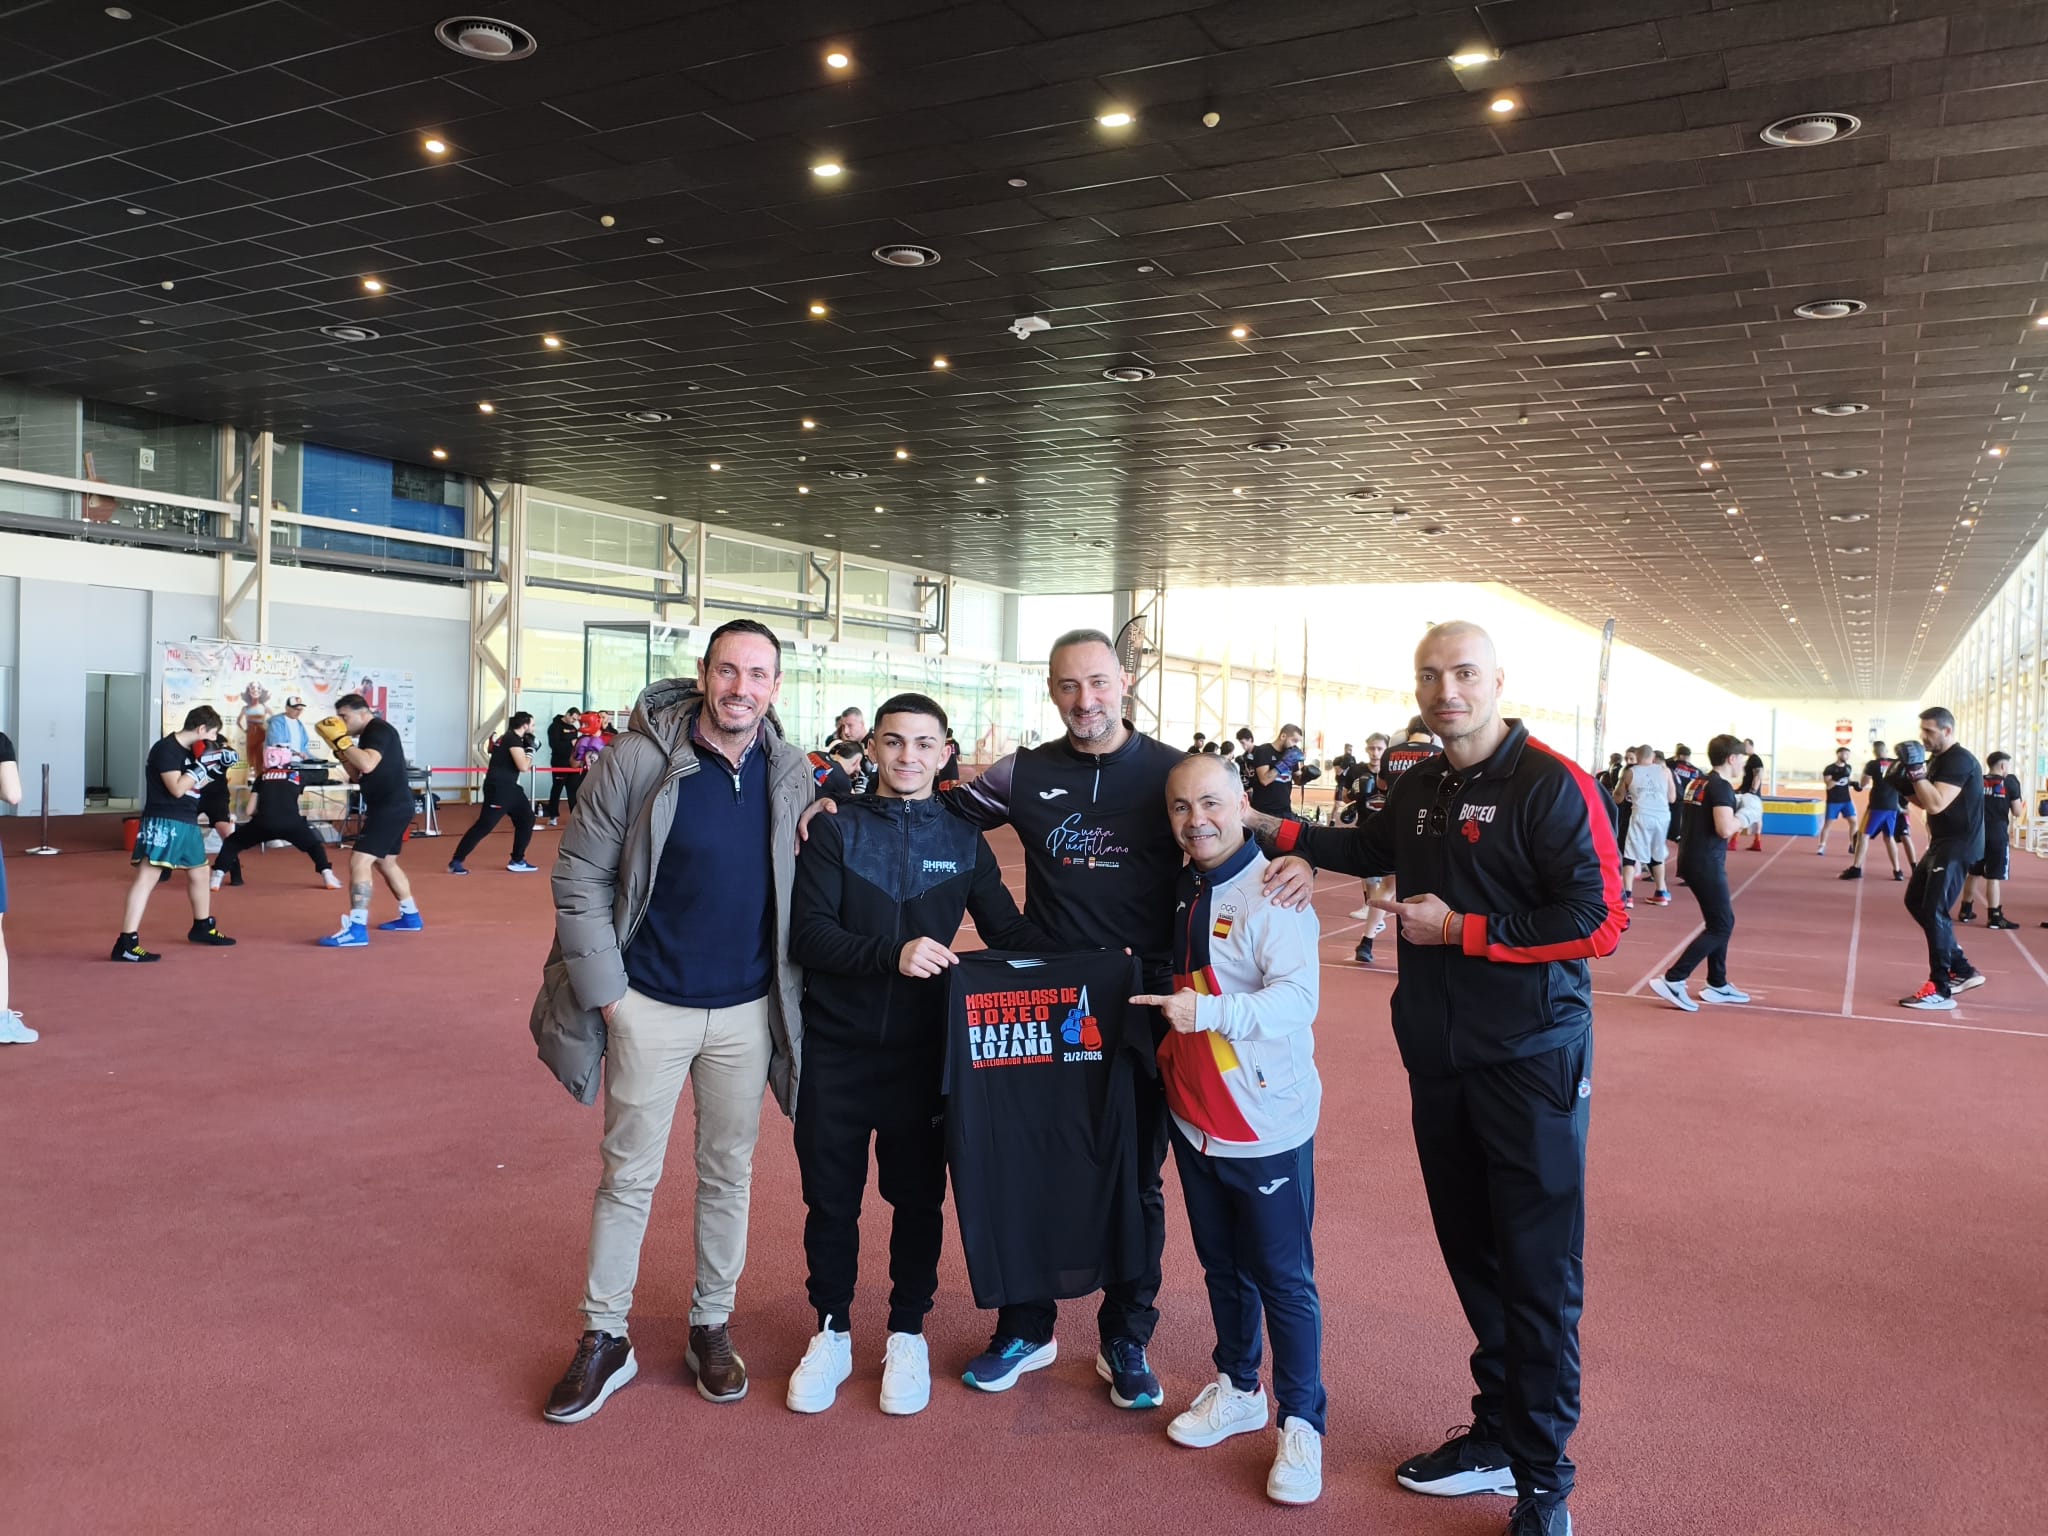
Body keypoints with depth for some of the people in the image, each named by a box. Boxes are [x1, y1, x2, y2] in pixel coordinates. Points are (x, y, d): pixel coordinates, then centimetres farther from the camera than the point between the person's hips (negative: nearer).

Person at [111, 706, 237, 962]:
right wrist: (203, 766, -18)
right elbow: (177, 789, -22)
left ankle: (202, 927, 42)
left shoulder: (190, 750, 13)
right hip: (163, 823, -10)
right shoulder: (166, 749, -15)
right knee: (147, 876, -16)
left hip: (187, 823, 10)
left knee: (199, 873, 22)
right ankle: (126, 943, -20)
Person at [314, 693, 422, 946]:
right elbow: (358, 776, 19)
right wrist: (339, 749, 8)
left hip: (391, 808, -11)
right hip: (389, 808, 11)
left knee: (359, 861, -16)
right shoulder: (369, 734, 17)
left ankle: (357, 929, -19)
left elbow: (367, 766, -30)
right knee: (385, 862, 24)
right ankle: (410, 917, 35)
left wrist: (341, 739, -22)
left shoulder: (379, 730, -14)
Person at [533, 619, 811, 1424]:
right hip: (651, 1006, -2)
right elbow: (579, 876, -8)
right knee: (628, 1176, 8)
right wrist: (607, 992, -9)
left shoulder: (791, 771, -3)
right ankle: (604, 1339, 25)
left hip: (749, 1010, 3)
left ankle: (712, 1325, 31)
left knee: (729, 1174, 14)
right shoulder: (636, 760, -13)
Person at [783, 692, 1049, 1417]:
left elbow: (1009, 933, 3)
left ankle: (907, 1332, 29)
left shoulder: (964, 842, 4)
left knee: (918, 1196, 10)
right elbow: (808, 934, -11)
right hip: (836, 1047, -1)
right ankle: (832, 1332, 29)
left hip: (922, 1049, 1)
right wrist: (891, 955, -26)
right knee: (830, 1196, 10)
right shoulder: (836, 830, -2)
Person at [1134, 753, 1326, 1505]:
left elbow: (1298, 998, -28)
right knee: (1221, 1266, 20)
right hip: (1195, 1118, 7)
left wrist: (1206, 1011, -36)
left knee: (1283, 1278, 4)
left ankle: (1301, 1423, 19)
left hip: (1266, 1125, -7)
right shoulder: (1183, 891, 6)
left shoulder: (1275, 893, -18)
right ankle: (1238, 1389, 37)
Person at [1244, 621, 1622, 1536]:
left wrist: (1460, 929, -18)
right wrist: (1270, 828, 20)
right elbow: (1372, 849, 30)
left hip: (1530, 1060, -7)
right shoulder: (1419, 788, 9)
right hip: (1438, 1057, 7)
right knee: (1470, 1254, 15)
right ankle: (1497, 1437, 31)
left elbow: (1599, 922, -20)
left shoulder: (1552, 785, -15)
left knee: (1539, 1273, 0)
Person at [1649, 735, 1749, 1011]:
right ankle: (1672, 980, -11)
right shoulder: (1722, 787, -15)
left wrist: (1731, 813, 16)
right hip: (1706, 863, -9)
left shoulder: (1697, 782, 12)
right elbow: (1724, 829, -26)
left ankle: (1718, 985, 25)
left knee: (1723, 921, 19)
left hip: (1692, 859, 9)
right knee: (1721, 926, -4)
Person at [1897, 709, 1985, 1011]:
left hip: (1958, 847, -11)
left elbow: (1936, 804, -28)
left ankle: (1940, 991, -7)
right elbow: (1925, 802, 21)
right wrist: (1906, 785, 4)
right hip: (1942, 844, 11)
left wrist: (1916, 771, -27)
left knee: (1933, 912, -12)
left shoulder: (1959, 761, -18)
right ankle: (1963, 969, 23)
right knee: (1916, 902, 16)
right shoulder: (1938, 759, 14)